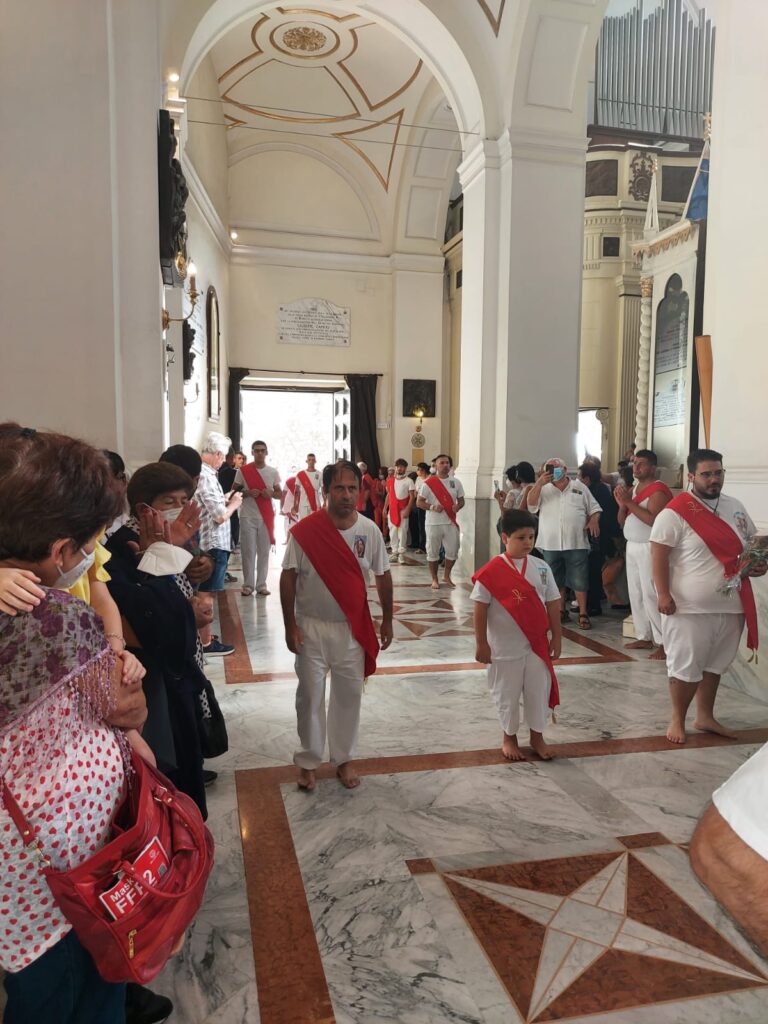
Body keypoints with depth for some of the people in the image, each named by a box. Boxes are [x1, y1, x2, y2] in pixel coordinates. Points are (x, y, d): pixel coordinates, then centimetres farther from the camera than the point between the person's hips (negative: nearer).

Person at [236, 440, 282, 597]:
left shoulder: (273, 472, 7)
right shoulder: (243, 470, 2)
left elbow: (280, 494, 11)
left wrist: (271, 494, -11)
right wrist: (247, 492, -13)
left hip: (266, 517, 2)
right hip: (248, 516, -2)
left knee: (264, 551, 2)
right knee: (248, 551, -2)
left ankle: (261, 584, 8)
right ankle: (248, 584, 4)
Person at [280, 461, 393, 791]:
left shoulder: (370, 530, -5)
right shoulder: (304, 531, -14)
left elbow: (382, 576, 5)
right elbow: (288, 578, -7)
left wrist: (387, 620, 8)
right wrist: (290, 626, -9)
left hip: (353, 628, 2)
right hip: (311, 627, -2)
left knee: (349, 695, 14)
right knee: (310, 696, 11)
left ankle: (344, 758, 32)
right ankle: (308, 761, 29)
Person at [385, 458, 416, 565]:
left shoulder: (409, 481, -1)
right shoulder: (390, 480, 12)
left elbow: (411, 497, -6)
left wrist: (407, 510, -16)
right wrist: (385, 508, 10)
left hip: (403, 510, -4)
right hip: (392, 510, 4)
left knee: (402, 532, -6)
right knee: (393, 532, 6)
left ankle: (401, 553, -3)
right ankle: (394, 552, 13)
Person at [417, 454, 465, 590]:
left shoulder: (455, 482, 6)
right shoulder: (428, 483, -5)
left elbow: (461, 500, 12)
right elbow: (419, 502, -3)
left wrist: (457, 507, -11)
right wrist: (432, 507, -19)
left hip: (451, 523, 3)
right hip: (433, 523, -3)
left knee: (452, 551, 7)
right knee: (433, 552, 5)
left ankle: (447, 576, 27)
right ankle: (434, 579, 18)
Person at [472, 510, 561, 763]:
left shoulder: (541, 568, 0)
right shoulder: (492, 571, -13)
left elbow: (553, 605, 6)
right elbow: (480, 609, -10)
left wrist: (555, 638, 6)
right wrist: (481, 643, -9)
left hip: (537, 644, 4)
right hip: (505, 647, -3)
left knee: (539, 690, 13)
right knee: (507, 693, 11)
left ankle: (537, 736, 33)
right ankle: (509, 737, 32)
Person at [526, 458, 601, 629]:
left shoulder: (580, 488, 8)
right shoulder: (543, 490, 7)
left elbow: (594, 508, 10)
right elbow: (530, 503, -9)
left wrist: (594, 520, -10)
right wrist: (539, 483, -18)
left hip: (576, 544, -1)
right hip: (551, 545, 2)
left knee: (579, 581, -1)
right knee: (556, 581, 11)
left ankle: (583, 614, 8)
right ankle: (561, 611, 25)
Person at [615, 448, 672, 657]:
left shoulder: (658, 490, -11)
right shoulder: (632, 489, 16)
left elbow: (653, 520, -25)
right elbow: (623, 522, 15)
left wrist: (630, 502, -21)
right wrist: (622, 504, -3)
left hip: (650, 548, -9)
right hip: (631, 547, 9)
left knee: (651, 595, -11)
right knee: (636, 594, 10)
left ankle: (663, 642, -7)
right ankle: (644, 637, 19)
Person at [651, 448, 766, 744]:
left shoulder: (735, 507, 9)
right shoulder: (675, 512, -13)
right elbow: (659, 554, -15)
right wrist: (663, 594, -19)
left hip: (730, 605, 7)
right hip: (690, 607, -6)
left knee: (715, 664, 17)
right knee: (686, 666, 3)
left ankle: (704, 717, 32)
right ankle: (677, 719, 20)